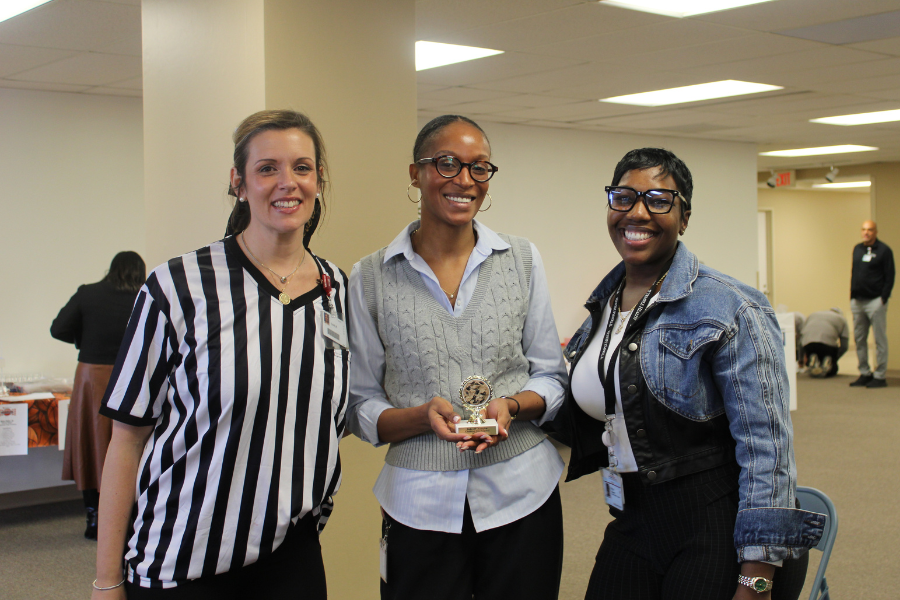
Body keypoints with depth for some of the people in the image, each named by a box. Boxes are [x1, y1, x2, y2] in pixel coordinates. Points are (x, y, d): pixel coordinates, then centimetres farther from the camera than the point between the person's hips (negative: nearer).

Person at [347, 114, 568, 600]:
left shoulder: (522, 260, 4)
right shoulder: (370, 278, -1)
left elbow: (552, 377, 8)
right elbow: (360, 408, 2)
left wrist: (513, 405, -13)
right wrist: (423, 415, -17)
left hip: (521, 493, 2)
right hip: (420, 505, -1)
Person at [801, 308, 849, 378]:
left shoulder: (812, 315, 37)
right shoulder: (842, 319, 28)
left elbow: (801, 336, 27)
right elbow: (844, 346, 17)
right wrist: (835, 358, 28)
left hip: (807, 342, 2)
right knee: (833, 369, 17)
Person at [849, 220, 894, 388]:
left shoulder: (884, 250, -4)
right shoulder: (857, 249, 14)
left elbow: (889, 277, -6)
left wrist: (883, 298, -13)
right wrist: (852, 296, 10)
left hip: (875, 301, -6)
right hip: (857, 301, 7)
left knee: (880, 339, -2)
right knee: (859, 339, 9)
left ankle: (880, 376, 2)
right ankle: (864, 373, 17)